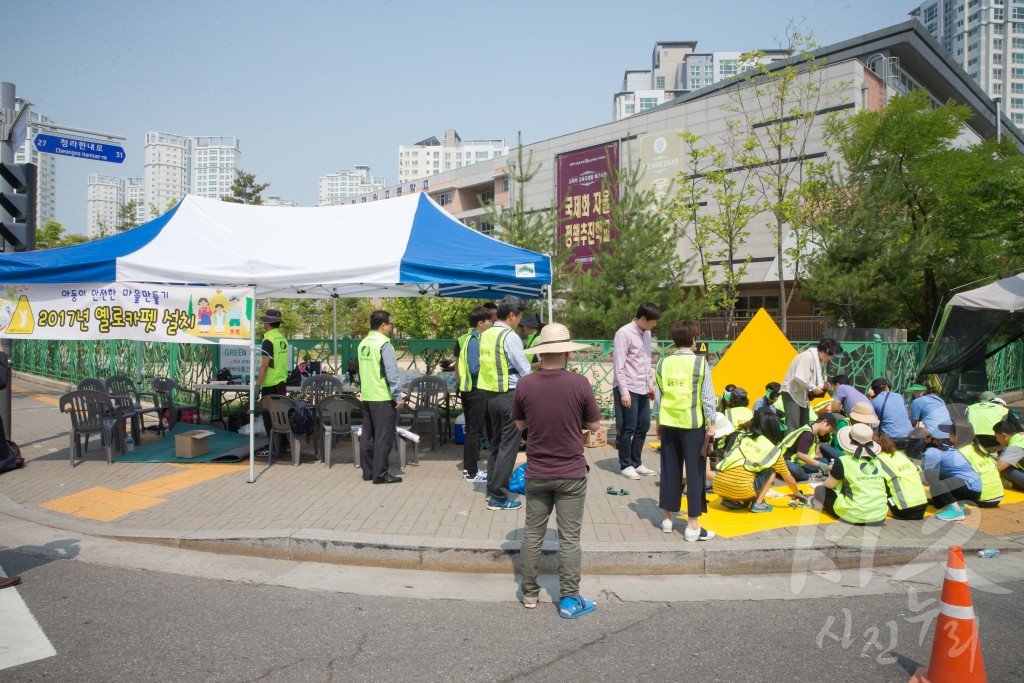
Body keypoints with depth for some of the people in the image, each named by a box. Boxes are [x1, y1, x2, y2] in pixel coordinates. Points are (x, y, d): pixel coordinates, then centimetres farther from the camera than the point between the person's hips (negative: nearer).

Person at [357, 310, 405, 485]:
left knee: (367, 435, 14)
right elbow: (391, 372, -17)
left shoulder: (363, 344, 10)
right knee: (383, 437, -1)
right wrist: (398, 396, -14)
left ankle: (368, 471, 21)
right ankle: (380, 474, 2)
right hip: (383, 397, -8)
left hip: (366, 396, 8)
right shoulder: (384, 344, -14)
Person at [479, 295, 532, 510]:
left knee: (496, 443, 18)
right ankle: (498, 497, 3)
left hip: (491, 394, 8)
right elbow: (524, 370, -13)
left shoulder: (485, 335, 8)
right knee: (508, 446, -1)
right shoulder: (510, 337, -15)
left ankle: (492, 490, 27)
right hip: (510, 395, -8)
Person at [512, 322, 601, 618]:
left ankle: (530, 592, 28)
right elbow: (595, 424, -3)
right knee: (569, 538, 8)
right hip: (571, 473, -2)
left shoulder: (524, 385, -10)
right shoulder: (579, 384, -15)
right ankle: (569, 600, 16)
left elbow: (519, 424, 4)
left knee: (532, 534, 16)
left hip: (536, 474, 2)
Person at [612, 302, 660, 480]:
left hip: (643, 389, 8)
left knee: (644, 426, 11)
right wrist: (624, 392, -19)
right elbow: (619, 366, -16)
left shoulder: (646, 333, 12)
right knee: (629, 428, -2)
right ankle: (625, 465, 11)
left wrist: (650, 383, 16)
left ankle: (636, 463, 23)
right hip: (628, 389, -8)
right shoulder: (624, 333, -13)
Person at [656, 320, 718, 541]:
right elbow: (707, 396, -8)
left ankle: (667, 517, 23)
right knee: (695, 472, 3)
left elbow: (659, 394, 6)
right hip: (692, 424, -4)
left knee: (670, 470, 14)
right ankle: (693, 526, 5)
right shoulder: (700, 362, -8)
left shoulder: (663, 363, 2)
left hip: (668, 423, 4)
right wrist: (711, 423, -2)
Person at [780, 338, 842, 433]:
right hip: (792, 393, -10)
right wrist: (813, 388, -19)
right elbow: (799, 377, -28)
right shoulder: (807, 356, -18)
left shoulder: (818, 359, 12)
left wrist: (820, 387, -2)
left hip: (802, 394, 10)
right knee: (792, 426, -15)